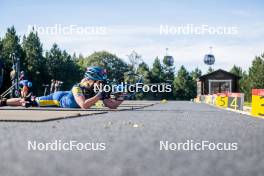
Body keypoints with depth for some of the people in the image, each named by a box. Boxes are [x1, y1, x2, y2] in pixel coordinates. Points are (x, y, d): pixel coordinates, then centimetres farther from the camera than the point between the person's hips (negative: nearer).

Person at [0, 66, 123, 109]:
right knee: (27, 103, 7)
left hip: (65, 98, 6)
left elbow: (112, 105, -22)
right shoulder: (77, 88, -39)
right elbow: (84, 105, -56)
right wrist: (100, 95, -51)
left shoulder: (99, 89, -22)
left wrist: (119, 98, -41)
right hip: (57, 98, -6)